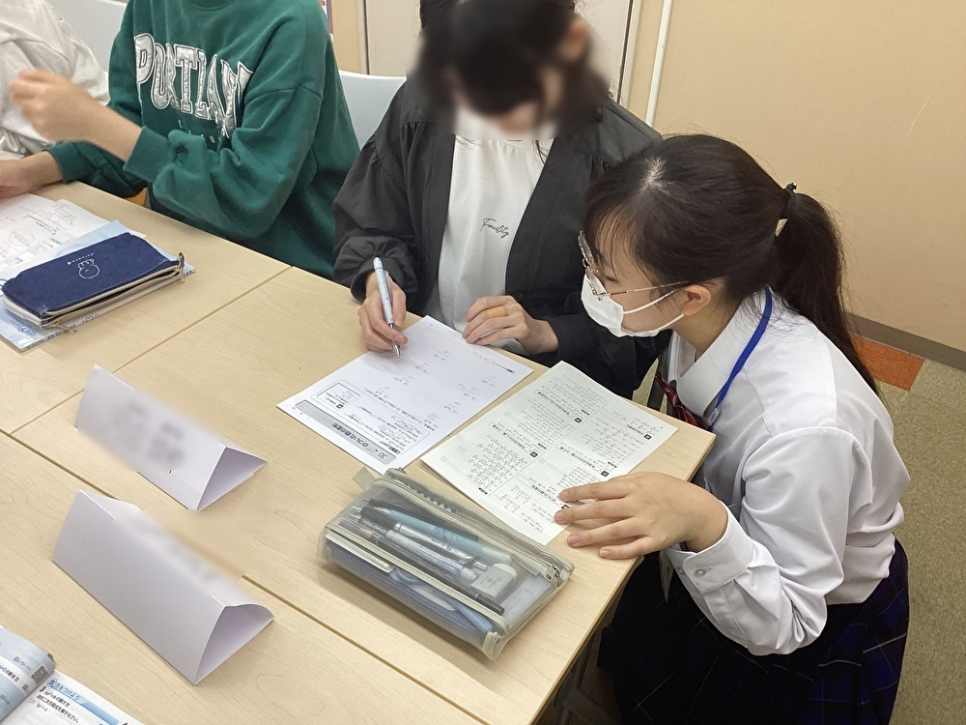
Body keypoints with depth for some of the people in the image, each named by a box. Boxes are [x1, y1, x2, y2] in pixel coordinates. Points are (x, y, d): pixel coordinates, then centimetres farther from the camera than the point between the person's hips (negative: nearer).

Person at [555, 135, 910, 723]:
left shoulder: (805, 424, -45)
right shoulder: (703, 318, -25)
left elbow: (782, 626, -32)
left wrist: (704, 525, -50)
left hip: (822, 626, -5)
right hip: (716, 570, 5)